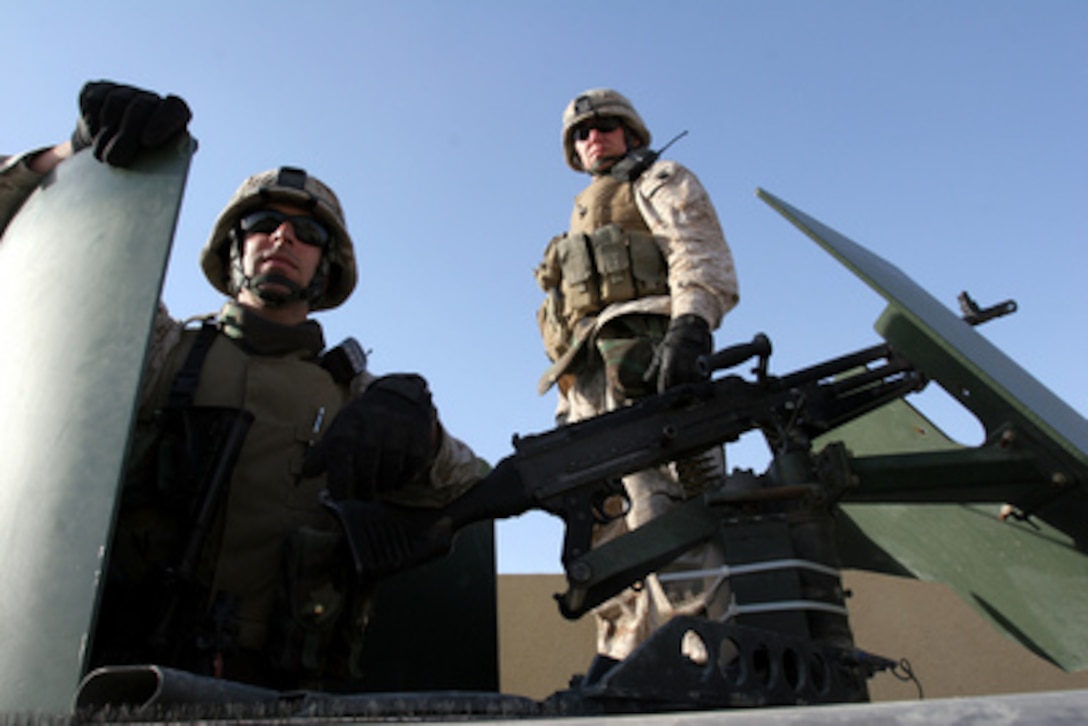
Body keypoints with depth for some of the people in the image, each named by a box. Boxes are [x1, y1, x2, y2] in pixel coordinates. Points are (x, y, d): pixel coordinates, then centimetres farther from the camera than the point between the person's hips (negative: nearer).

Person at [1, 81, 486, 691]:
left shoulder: (356, 395, 18)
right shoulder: (160, 348, 16)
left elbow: (478, 493, 12)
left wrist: (412, 427, -10)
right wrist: (79, 153, -3)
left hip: (278, 688, 1)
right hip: (119, 673, 0)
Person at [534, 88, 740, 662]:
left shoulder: (660, 182, 18)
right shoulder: (587, 221, 39)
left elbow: (702, 255, -4)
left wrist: (690, 327, -24)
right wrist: (566, 415, 21)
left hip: (642, 355, -8)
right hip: (591, 385, 8)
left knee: (664, 516, -23)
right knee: (610, 540, -1)